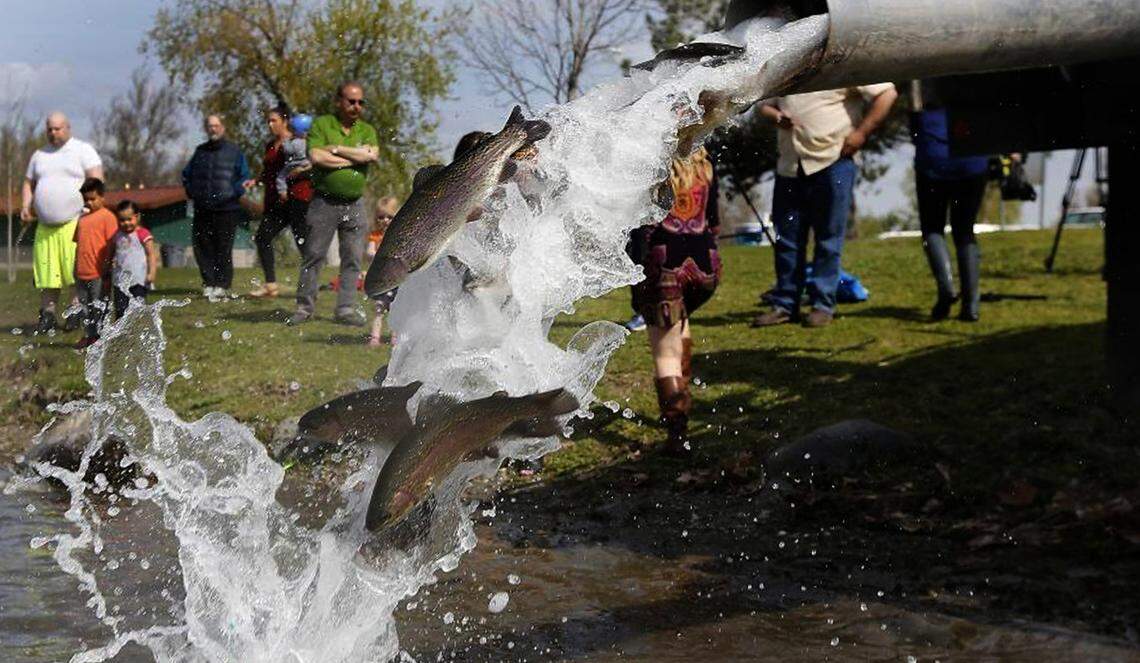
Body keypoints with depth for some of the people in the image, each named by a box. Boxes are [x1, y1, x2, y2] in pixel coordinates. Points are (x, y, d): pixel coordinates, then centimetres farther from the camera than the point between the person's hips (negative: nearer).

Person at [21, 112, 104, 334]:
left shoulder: (83, 150, 3)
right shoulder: (39, 155, 19)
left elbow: (96, 180, -5)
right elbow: (29, 183, 24)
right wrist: (26, 206, 7)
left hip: (74, 222, -5)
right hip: (45, 225, 5)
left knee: (76, 268, -11)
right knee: (47, 270, 3)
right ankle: (48, 314, 8)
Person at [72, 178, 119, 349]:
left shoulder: (107, 216, -6)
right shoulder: (82, 219, 15)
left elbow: (111, 244, -10)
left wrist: (107, 269, -13)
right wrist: (76, 268, 17)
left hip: (98, 273, -7)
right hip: (82, 273, 7)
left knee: (98, 307, 0)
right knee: (85, 307, 12)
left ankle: (100, 336, 6)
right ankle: (88, 336, 20)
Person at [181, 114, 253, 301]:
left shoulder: (234, 152, 4)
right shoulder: (200, 151, 15)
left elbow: (244, 177, 4)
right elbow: (187, 173, 25)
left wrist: (237, 191, -14)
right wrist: (190, 191, 11)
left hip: (226, 209, -4)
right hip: (202, 209, 4)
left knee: (223, 249, -3)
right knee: (201, 247, 3)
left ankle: (222, 286, 4)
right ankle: (209, 283, 13)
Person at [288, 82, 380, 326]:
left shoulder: (367, 130, 11)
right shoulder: (321, 124, 1)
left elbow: (372, 155, -9)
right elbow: (316, 157, -14)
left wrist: (337, 149, -9)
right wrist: (354, 158, -9)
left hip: (354, 203, 3)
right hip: (325, 202, -3)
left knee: (353, 258, 3)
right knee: (313, 255, -2)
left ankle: (346, 308, 10)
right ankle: (305, 307, 7)